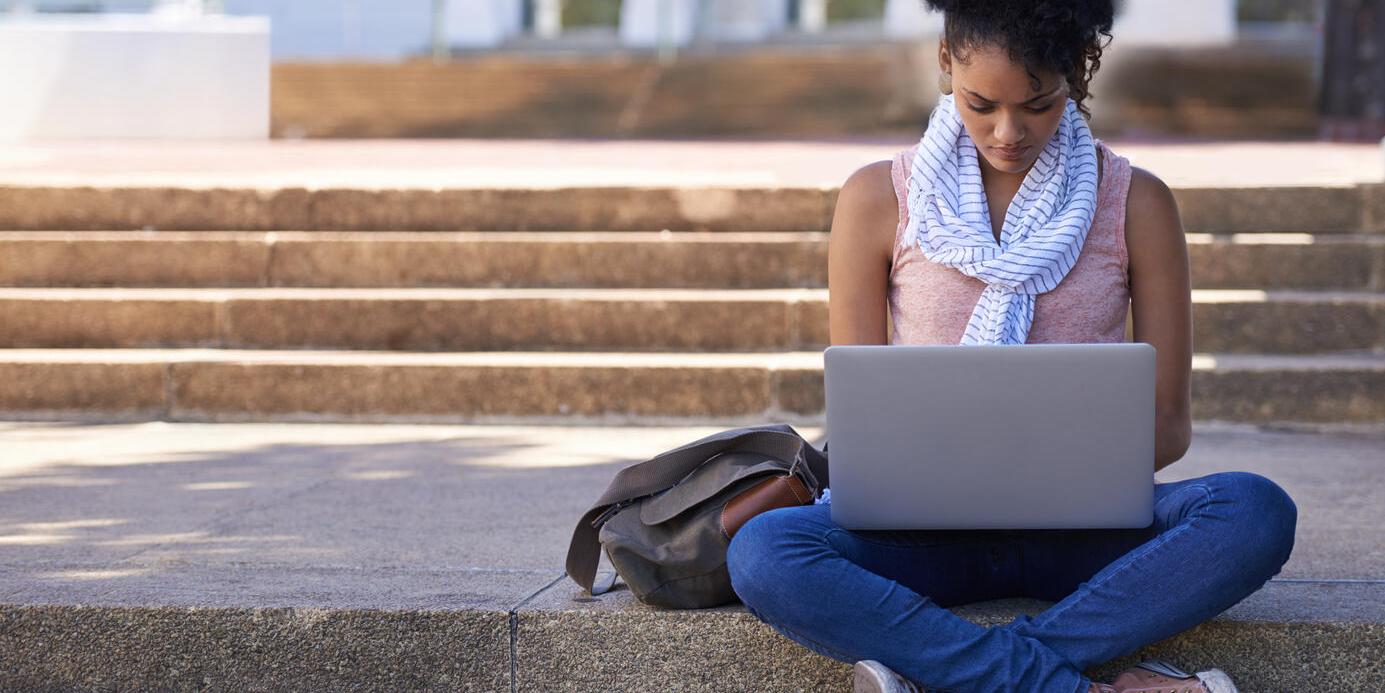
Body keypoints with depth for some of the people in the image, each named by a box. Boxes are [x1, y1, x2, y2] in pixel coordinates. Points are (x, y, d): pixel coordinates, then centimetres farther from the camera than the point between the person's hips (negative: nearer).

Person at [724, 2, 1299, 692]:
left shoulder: (1136, 203, 3)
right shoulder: (878, 200, 2)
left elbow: (1168, 421, 3)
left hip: (1080, 532, 1)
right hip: (933, 528, 0)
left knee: (1255, 511, -31)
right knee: (761, 554, -33)